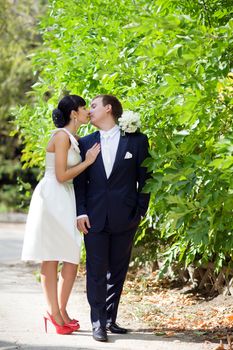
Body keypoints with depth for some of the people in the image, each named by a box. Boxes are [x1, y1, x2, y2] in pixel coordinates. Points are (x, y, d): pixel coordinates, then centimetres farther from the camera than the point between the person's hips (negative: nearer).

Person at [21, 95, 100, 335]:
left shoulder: (72, 138, 16)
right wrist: (87, 162, -8)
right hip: (52, 198, -9)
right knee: (51, 259, -3)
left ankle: (59, 312, 11)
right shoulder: (62, 136, -12)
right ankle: (55, 313, 0)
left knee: (71, 258, 6)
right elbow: (61, 175, -15)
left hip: (64, 200, 9)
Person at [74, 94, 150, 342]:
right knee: (96, 272, -1)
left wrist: (140, 211, -2)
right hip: (95, 217, 1)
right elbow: (80, 180, 7)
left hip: (125, 218, -1)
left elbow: (144, 178, 4)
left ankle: (110, 319, 16)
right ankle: (98, 323, 4)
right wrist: (81, 212, -3)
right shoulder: (86, 142, 9)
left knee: (117, 271, 6)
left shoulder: (136, 141, 3)